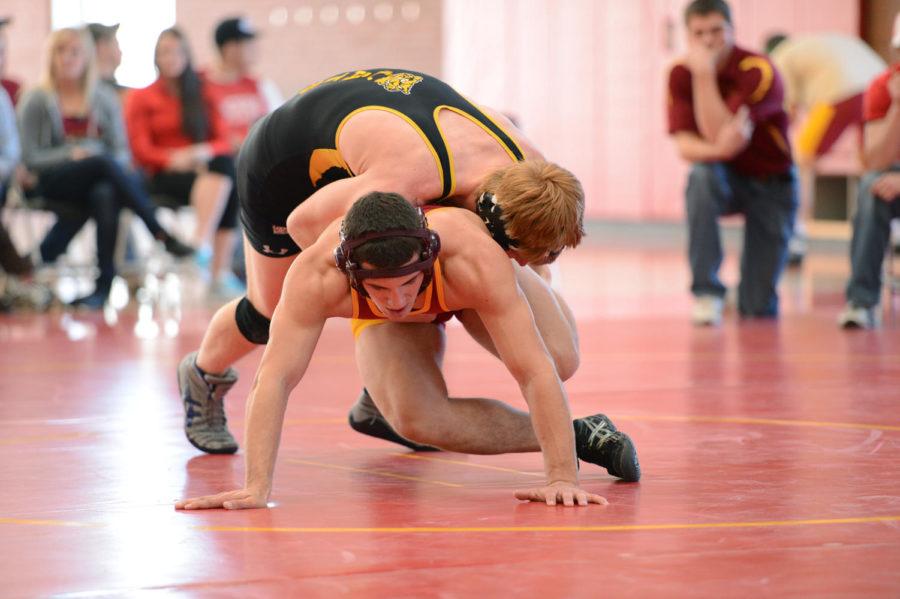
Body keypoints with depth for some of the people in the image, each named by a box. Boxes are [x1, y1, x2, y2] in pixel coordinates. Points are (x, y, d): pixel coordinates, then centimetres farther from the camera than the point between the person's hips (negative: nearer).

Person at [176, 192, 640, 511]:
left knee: (559, 359, -17)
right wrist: (256, 487, -54)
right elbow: (275, 378, -45)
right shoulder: (317, 276, -46)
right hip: (385, 326, -1)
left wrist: (563, 477, -52)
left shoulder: (475, 260, -48)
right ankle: (581, 435, -6)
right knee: (418, 420, -23)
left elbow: (537, 373, -47)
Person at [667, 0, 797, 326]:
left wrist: (705, 74, -36)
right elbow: (685, 145, -19)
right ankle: (707, 294, -27)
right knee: (701, 176, -37)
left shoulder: (758, 71, -22)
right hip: (725, 176, 2)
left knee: (759, 310, -7)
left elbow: (718, 133, -32)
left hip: (770, 182, -2)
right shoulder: (681, 75, -10)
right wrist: (719, 150, -41)